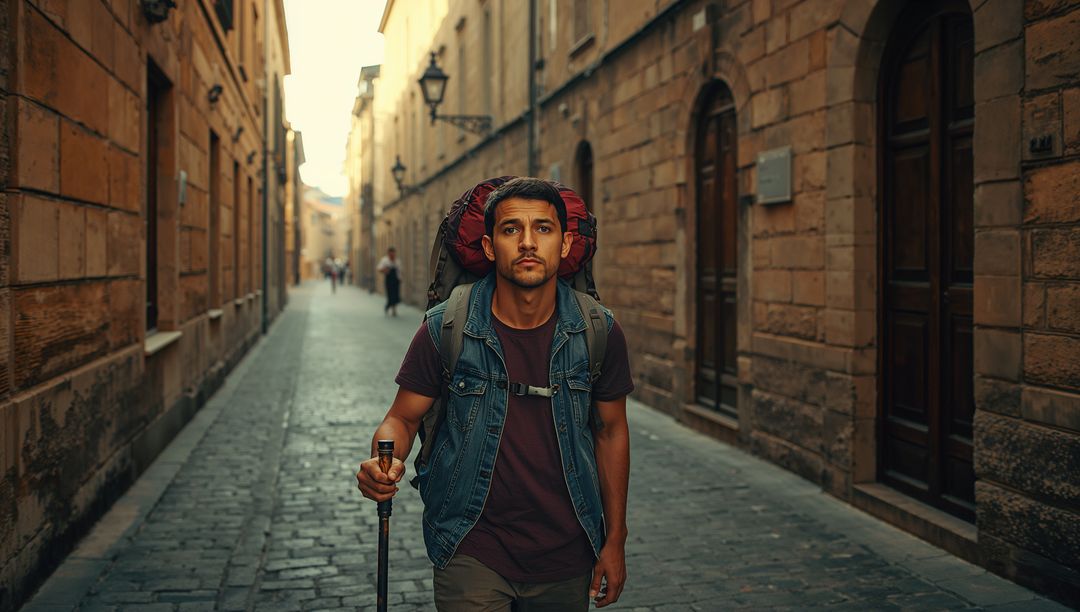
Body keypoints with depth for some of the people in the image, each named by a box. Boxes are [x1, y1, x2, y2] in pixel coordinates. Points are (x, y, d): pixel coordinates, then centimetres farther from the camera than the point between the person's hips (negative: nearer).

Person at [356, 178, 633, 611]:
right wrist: (384, 463, -25)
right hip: (473, 554, -2)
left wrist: (615, 541, 6)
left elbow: (611, 431, 4)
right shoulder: (445, 328, -12)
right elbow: (403, 417, -1)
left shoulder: (600, 332, -7)